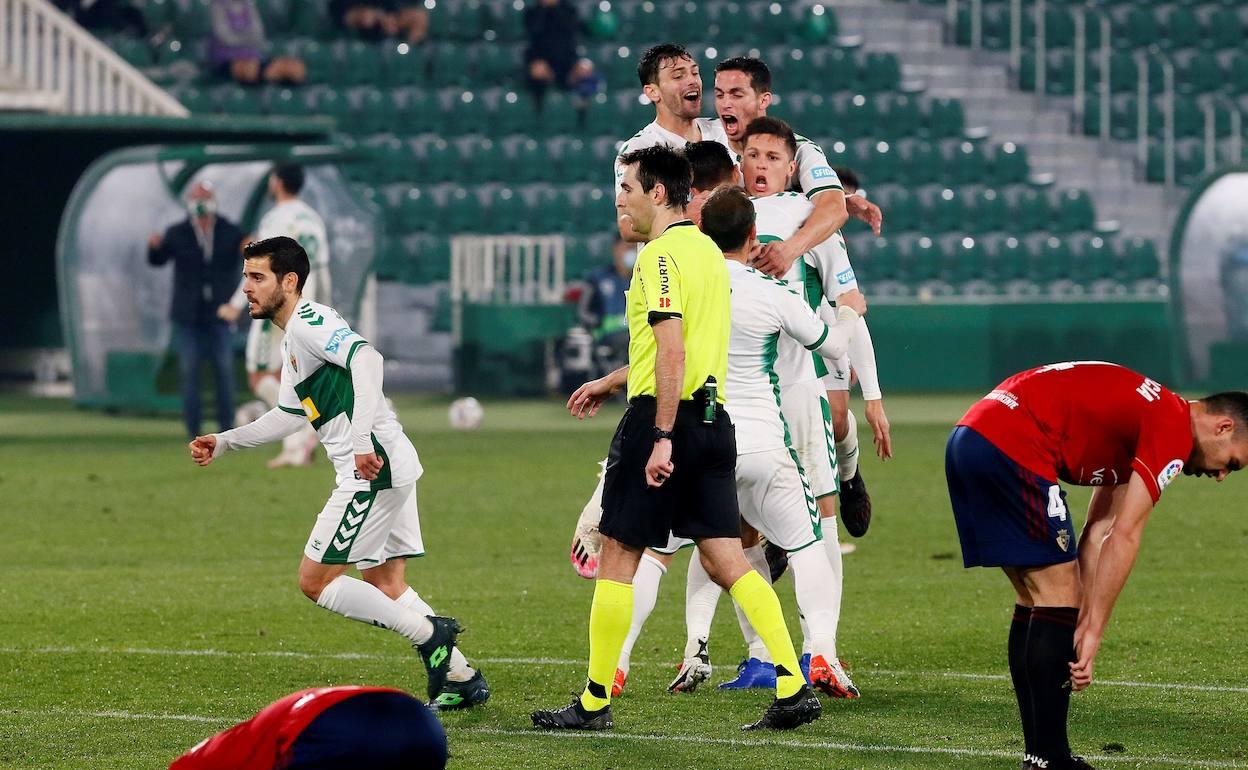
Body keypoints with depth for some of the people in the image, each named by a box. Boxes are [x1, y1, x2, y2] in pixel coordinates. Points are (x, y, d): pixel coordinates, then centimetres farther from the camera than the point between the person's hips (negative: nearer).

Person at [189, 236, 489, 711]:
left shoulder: (309, 322, -11)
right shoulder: (292, 339, 21)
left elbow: (366, 358, -28)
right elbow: (290, 415, 32)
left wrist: (363, 440, -36)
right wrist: (224, 442, 30)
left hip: (373, 470, -10)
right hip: (390, 469, 10)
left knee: (315, 581, -6)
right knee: (383, 585, 15)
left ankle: (430, 635, -5)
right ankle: (462, 678, 13)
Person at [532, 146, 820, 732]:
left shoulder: (661, 255, -11)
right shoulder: (706, 250, 18)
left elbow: (673, 351, -21)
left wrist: (662, 437, -23)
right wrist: (613, 382, 36)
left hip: (665, 417, -8)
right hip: (713, 418, 8)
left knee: (618, 554, 2)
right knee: (724, 559, 4)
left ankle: (595, 703, 7)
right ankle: (793, 688, -7)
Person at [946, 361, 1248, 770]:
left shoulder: (1142, 417, 23)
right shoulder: (1173, 431, -6)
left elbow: (1099, 533, 19)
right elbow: (1123, 537, -11)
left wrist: (1082, 626, 12)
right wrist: (1092, 633, -8)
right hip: (1011, 445, -10)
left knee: (1037, 600, 15)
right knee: (1057, 595, -5)